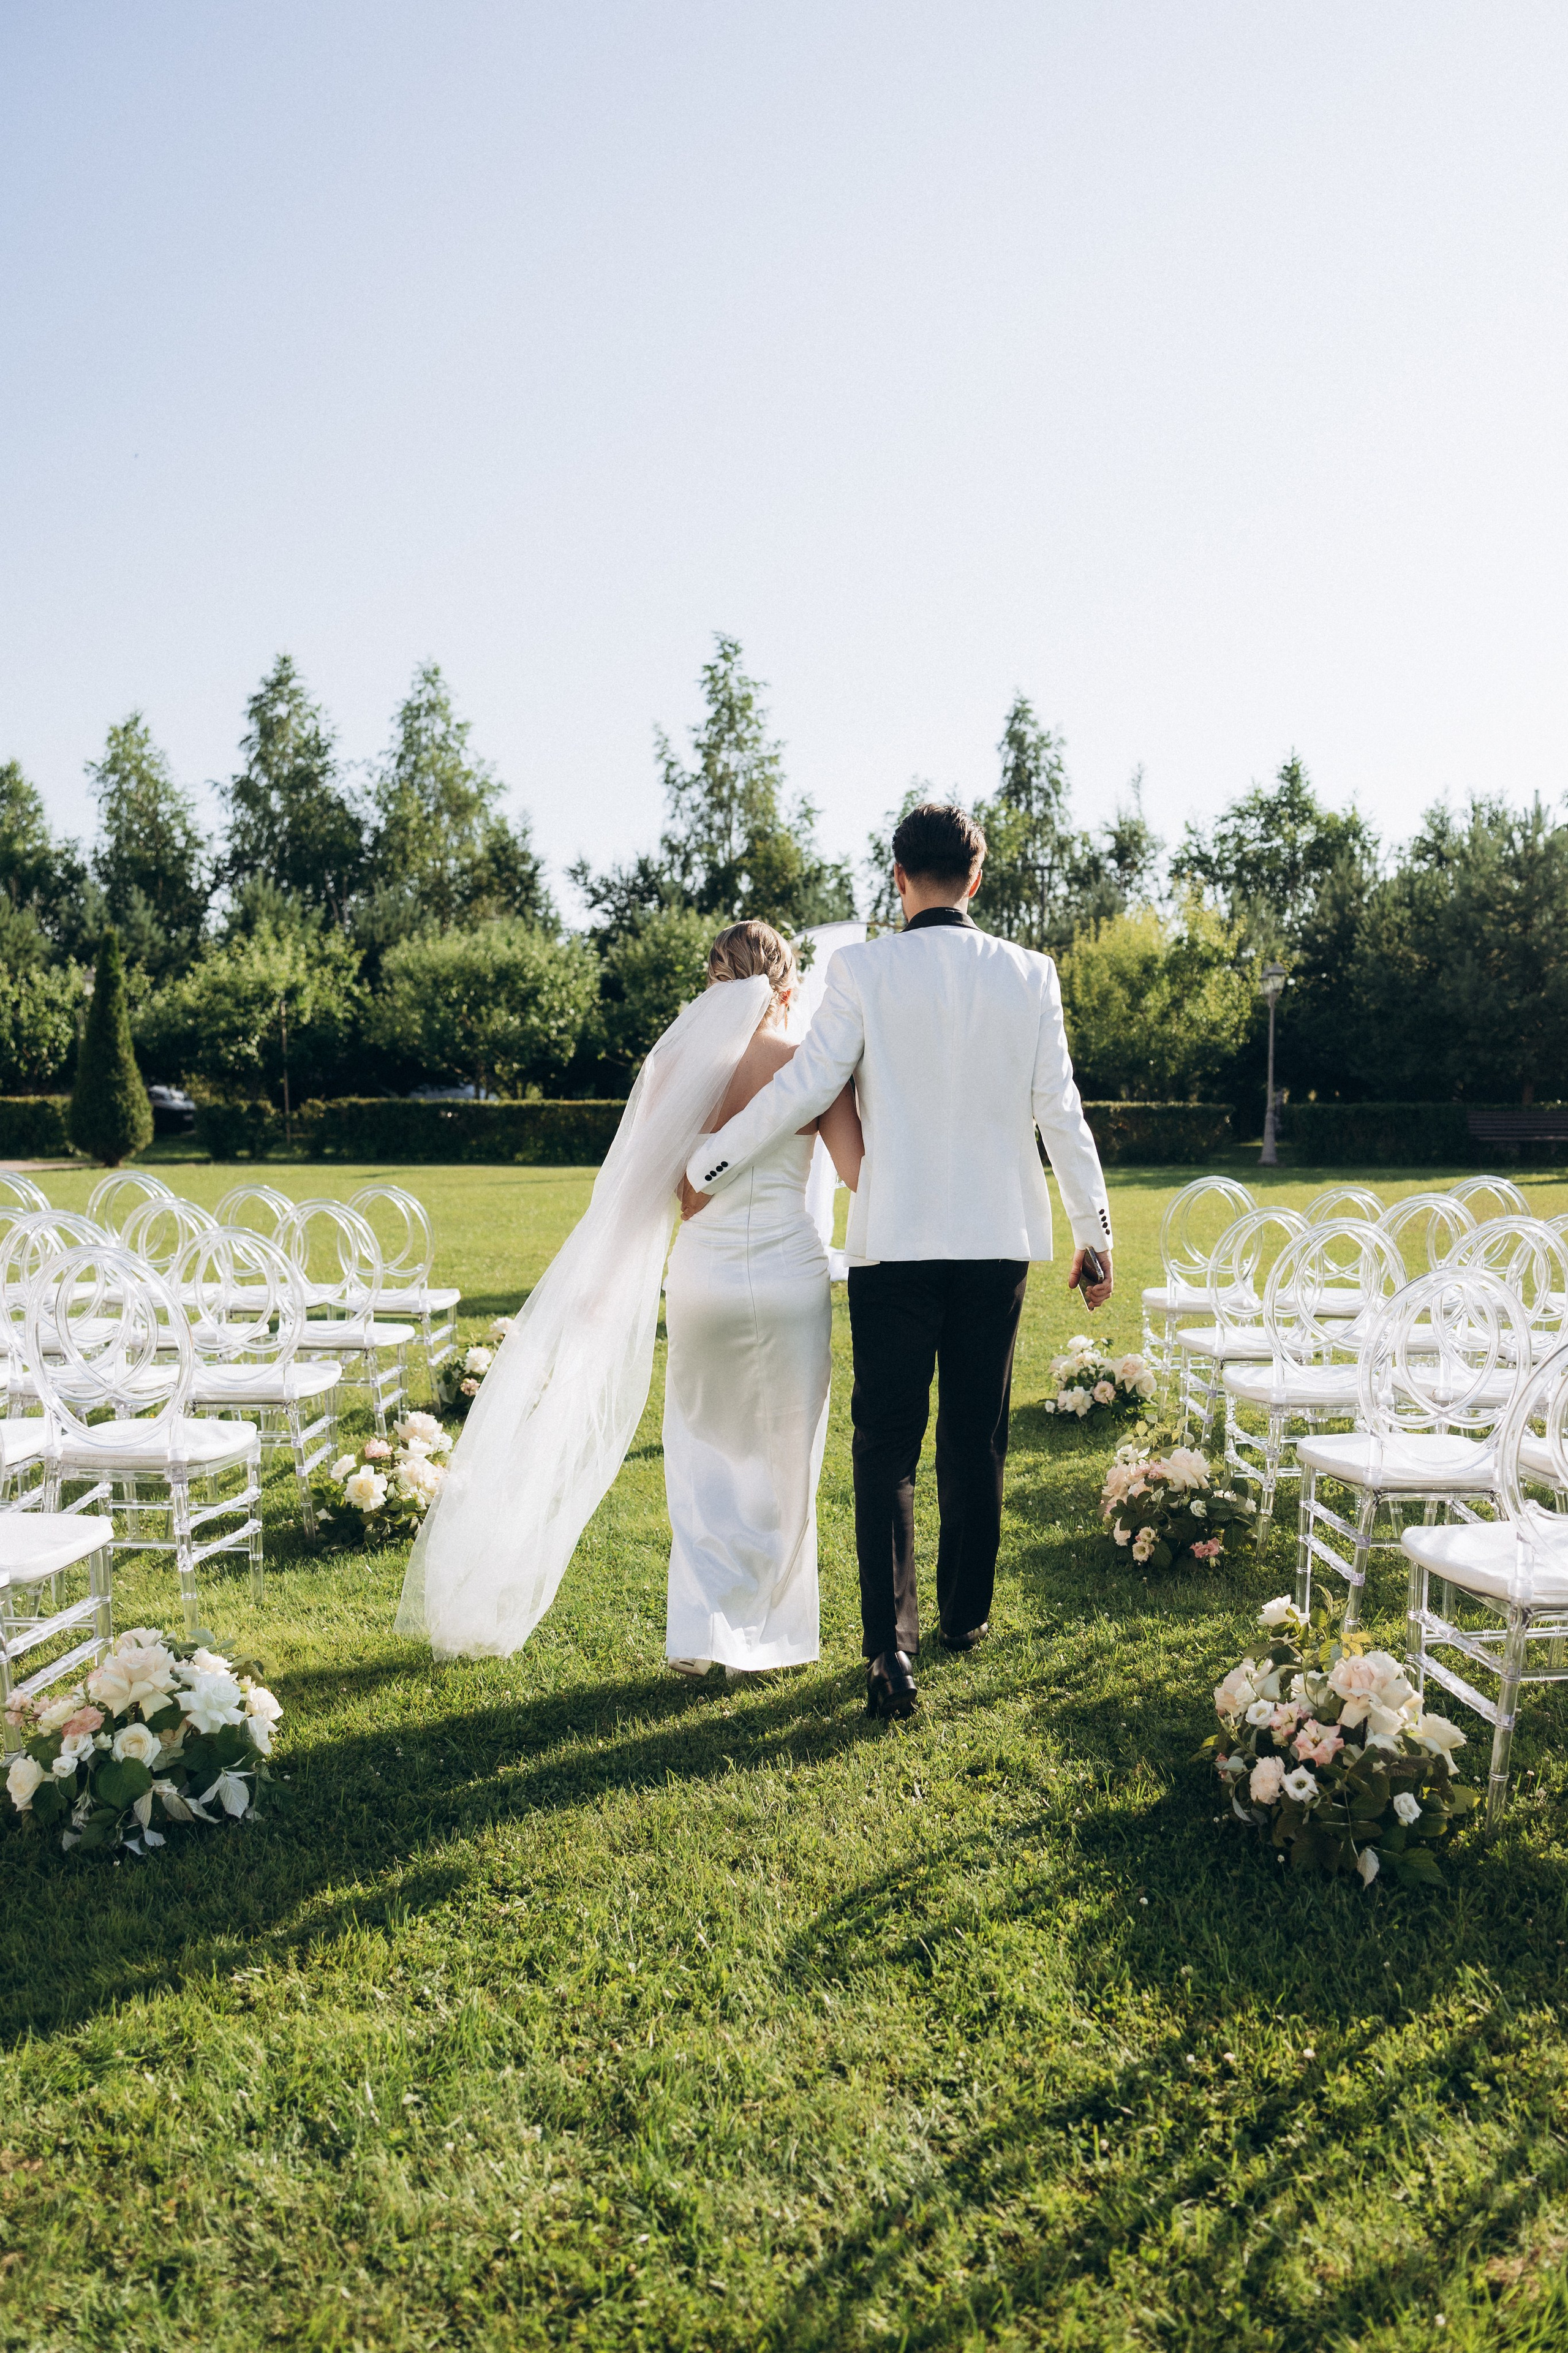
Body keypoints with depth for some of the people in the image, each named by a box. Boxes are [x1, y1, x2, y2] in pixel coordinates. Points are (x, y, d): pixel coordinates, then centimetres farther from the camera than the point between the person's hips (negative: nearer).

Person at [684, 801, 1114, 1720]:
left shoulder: (863, 970, -7)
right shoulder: (1030, 974, 0)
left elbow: (804, 1088, -10)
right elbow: (1060, 1111, 2)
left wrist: (707, 1169, 2)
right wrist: (1096, 1233, 11)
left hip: (894, 1240, -2)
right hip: (999, 1239, 3)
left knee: (888, 1446, 4)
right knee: (977, 1439, 15)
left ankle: (893, 1646, -6)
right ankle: (967, 1615, 31)